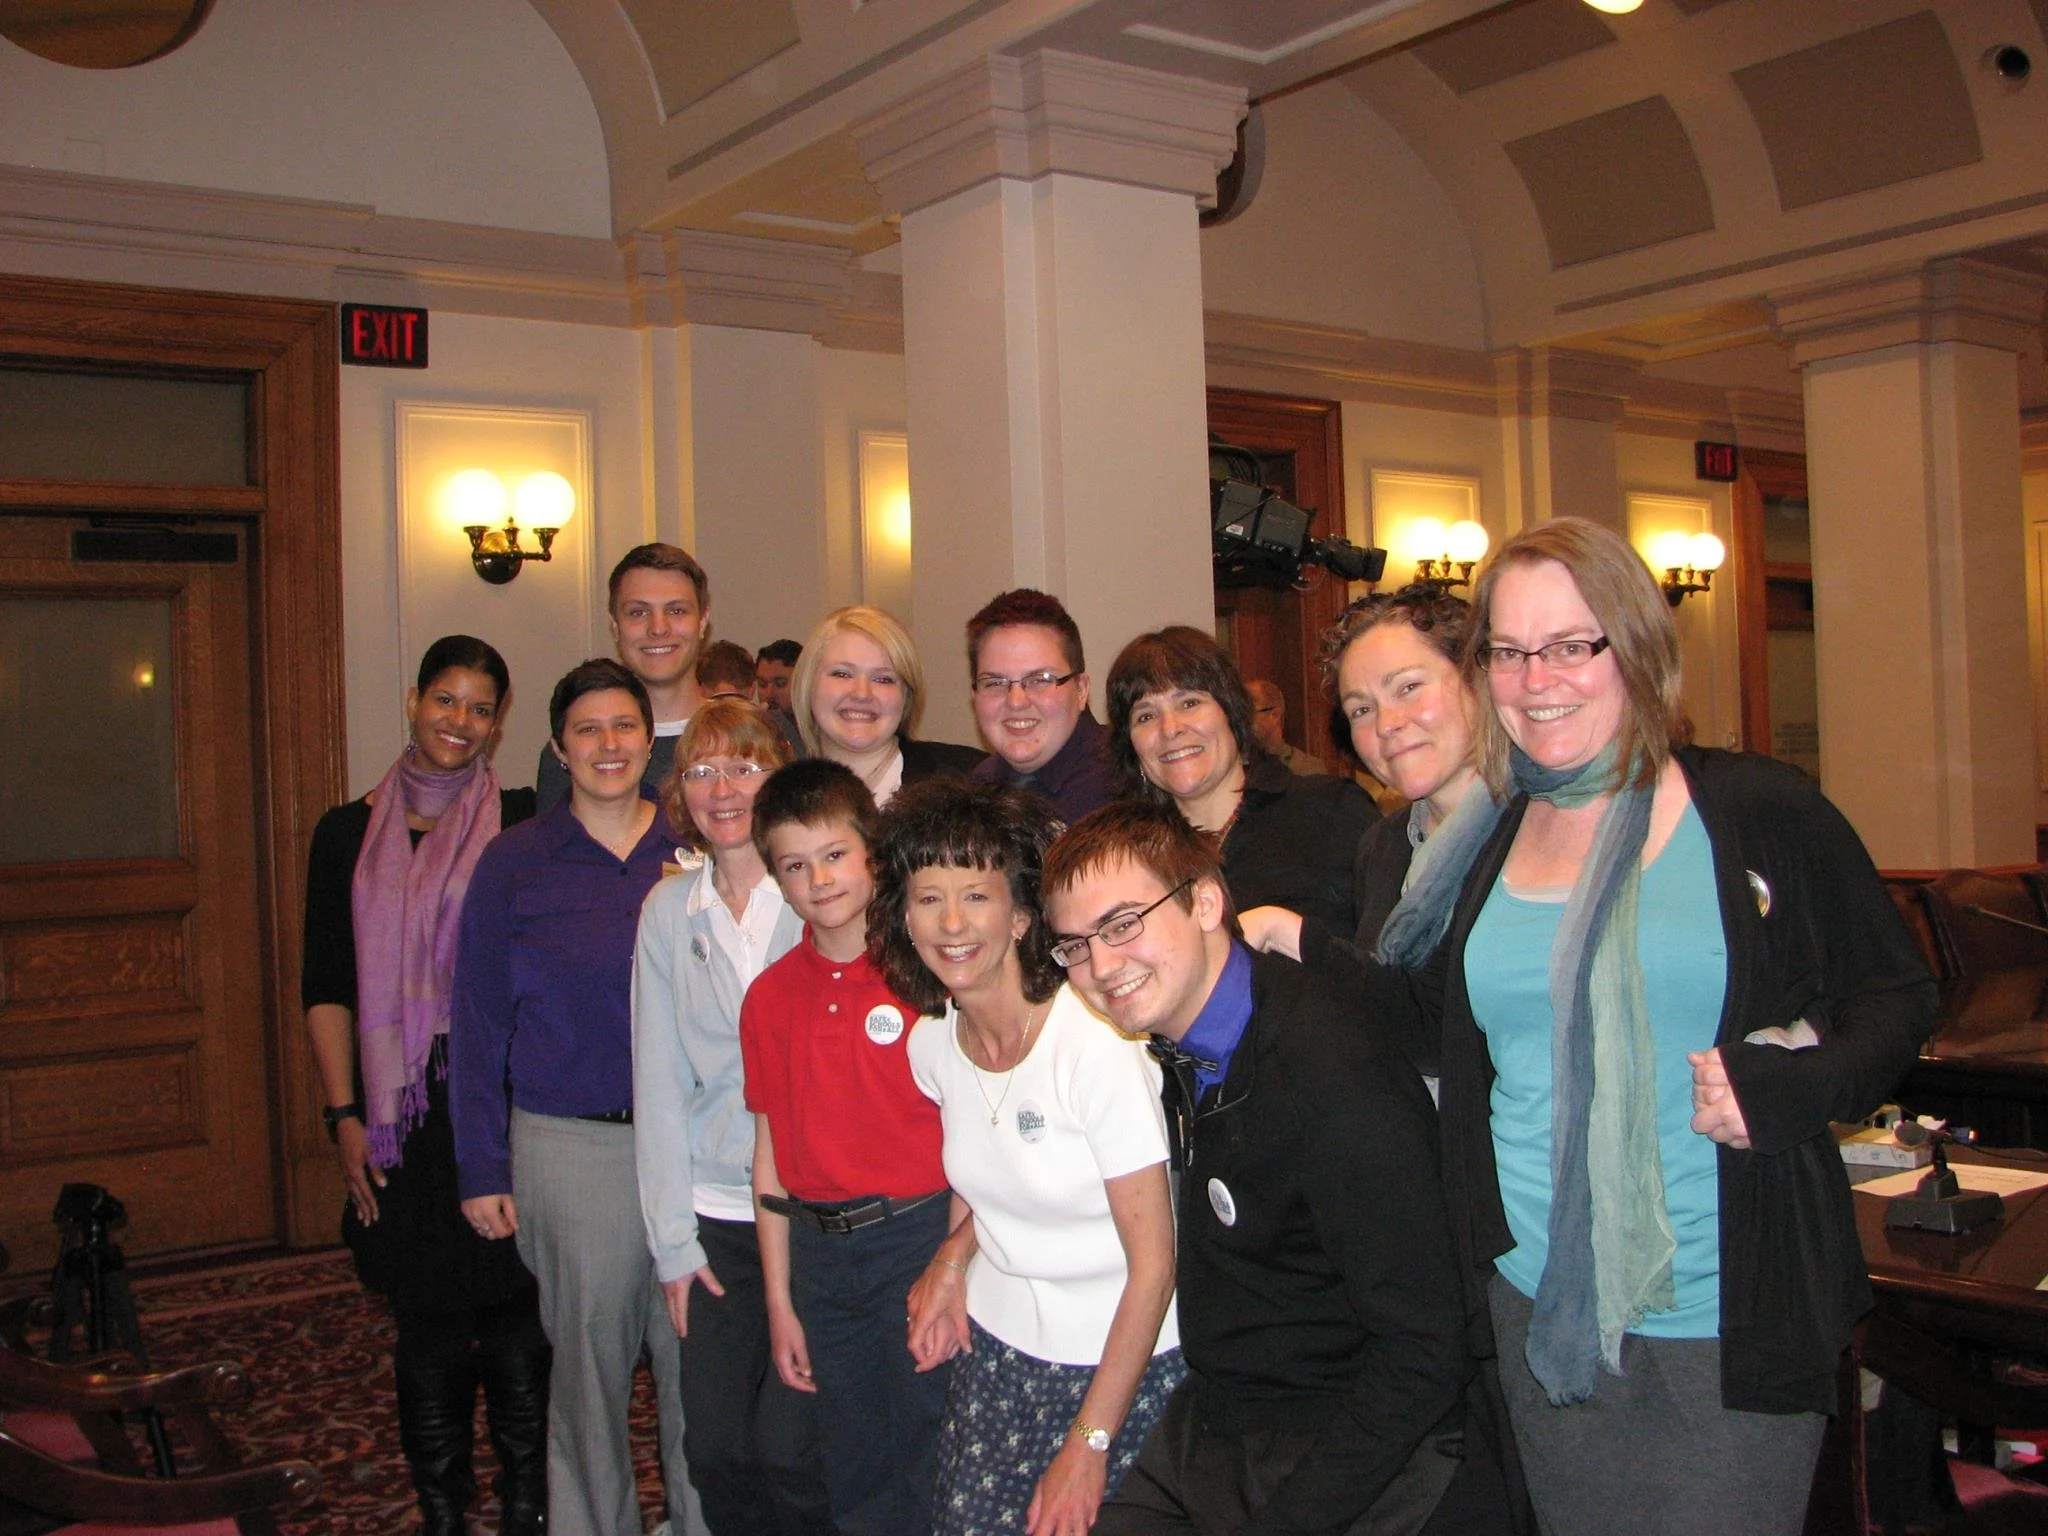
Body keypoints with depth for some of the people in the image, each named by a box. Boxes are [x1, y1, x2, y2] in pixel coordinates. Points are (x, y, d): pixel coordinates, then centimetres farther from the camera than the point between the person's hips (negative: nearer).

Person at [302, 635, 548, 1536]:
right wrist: (343, 1114, 2)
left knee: (517, 1320, 3)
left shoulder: (523, 823, 1)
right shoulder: (350, 834, 8)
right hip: (403, 1119, 2)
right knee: (428, 1325, 8)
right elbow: (327, 987, 8)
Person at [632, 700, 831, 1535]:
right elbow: (658, 1082, 7)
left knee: (788, 1449, -4)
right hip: (713, 1215, 4)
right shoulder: (668, 911, 6)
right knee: (714, 1451, 7)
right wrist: (672, 1241, 3)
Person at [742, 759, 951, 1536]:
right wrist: (779, 1301, 9)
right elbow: (771, 1153, 8)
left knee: (930, 1466, 4)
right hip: (820, 1248, 5)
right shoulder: (770, 996, 5)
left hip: (919, 1233, -4)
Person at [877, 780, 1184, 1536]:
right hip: (996, 1347, 5)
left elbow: (1154, 1264, -18)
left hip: (1125, 1364, -5)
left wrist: (1088, 1447, -15)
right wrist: (954, 1256, -1)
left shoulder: (1097, 1041, -21)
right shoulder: (931, 1043, -2)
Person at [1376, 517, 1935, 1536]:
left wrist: (1787, 1089, -18)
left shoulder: (1759, 814, -6)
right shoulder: (1479, 844, 7)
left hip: (1730, 1318, -4)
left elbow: (1894, 996, -2)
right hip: (1541, 1308, 4)